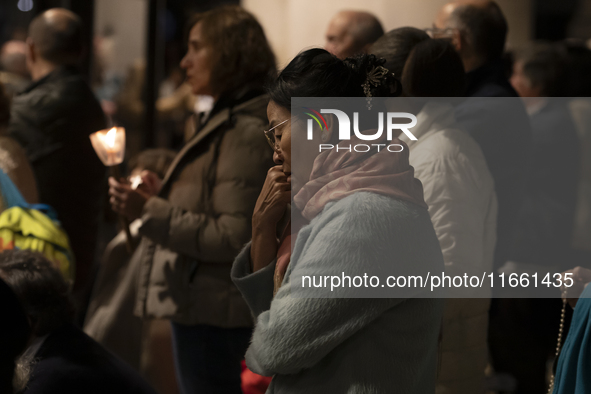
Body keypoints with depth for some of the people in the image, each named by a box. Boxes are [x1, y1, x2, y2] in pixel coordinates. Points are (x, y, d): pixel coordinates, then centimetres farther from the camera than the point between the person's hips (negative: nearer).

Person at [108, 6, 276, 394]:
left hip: (213, 314, -11)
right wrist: (158, 197, 11)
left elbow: (234, 237, -22)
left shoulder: (245, 132, -17)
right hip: (200, 306, 11)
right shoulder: (226, 120, 16)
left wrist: (151, 211, -23)